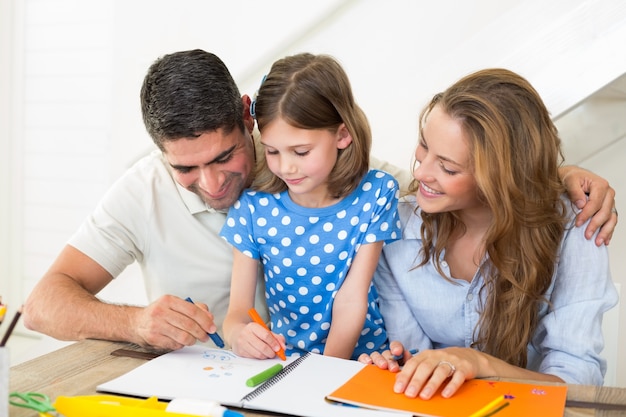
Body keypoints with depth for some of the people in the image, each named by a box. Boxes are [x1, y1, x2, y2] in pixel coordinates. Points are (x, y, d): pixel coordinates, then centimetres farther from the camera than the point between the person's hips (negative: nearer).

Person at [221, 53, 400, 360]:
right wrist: (240, 337, -27)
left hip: (358, 359, -2)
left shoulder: (375, 194, -8)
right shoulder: (254, 206, -4)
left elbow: (352, 300, -9)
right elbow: (237, 312, -6)